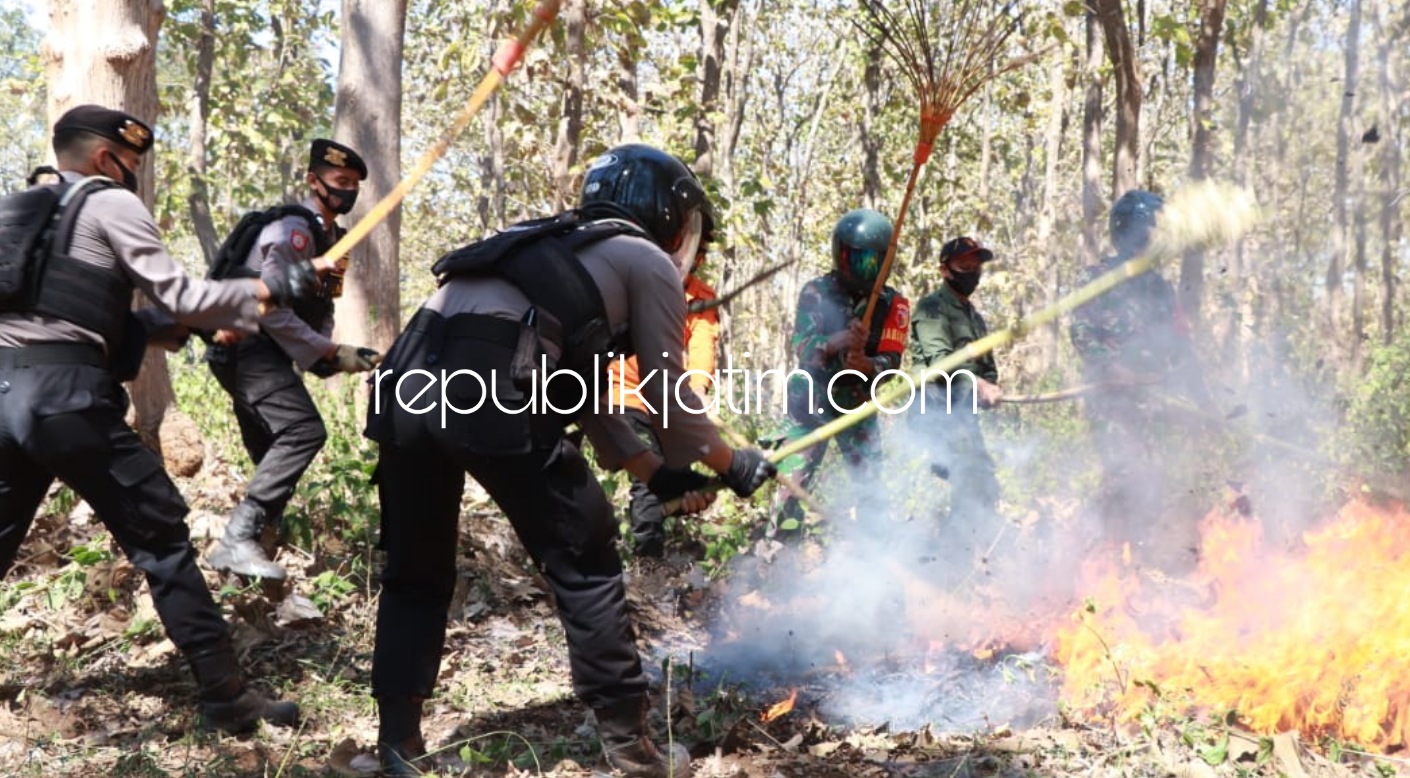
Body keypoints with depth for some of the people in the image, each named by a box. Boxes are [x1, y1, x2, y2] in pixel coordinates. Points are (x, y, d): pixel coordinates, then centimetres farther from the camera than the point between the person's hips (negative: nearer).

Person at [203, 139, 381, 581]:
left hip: (262, 353, 10)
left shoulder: (330, 236, 17)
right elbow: (272, 310, -21)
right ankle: (237, 540, -26)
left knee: (276, 454, 12)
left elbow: (317, 309, 21)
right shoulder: (293, 229, -13)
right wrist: (331, 353, -20)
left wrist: (327, 356, 3)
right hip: (248, 345, -10)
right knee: (303, 431, -25)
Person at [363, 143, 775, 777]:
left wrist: (658, 472, 41)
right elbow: (668, 394, 16)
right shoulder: (647, 262, 16)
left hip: (406, 384, 7)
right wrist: (731, 464, 32)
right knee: (585, 561, 10)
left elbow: (581, 391, 38)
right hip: (487, 392, -7)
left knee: (415, 574, 23)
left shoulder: (559, 253, 36)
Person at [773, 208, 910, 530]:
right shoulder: (817, 292, -10)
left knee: (873, 484, 1)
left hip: (858, 403, 2)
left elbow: (891, 359, -11)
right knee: (793, 480, -7)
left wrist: (868, 365, -35)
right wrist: (834, 342, -40)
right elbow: (800, 346, -19)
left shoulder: (893, 304, -4)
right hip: (812, 398, -2)